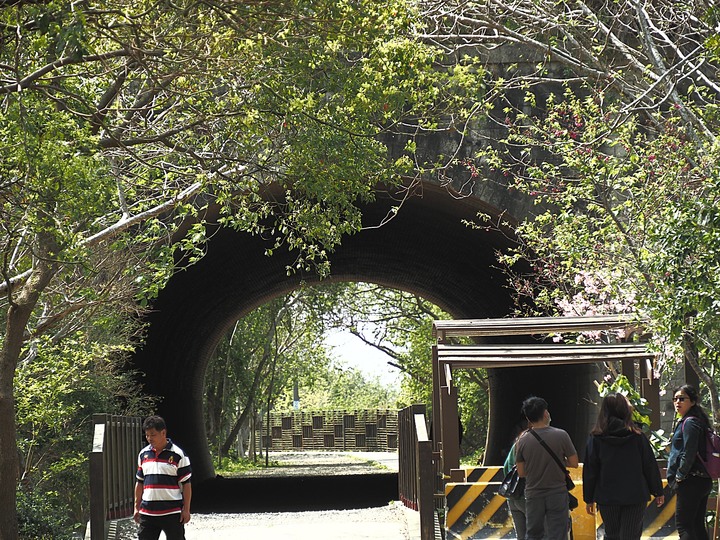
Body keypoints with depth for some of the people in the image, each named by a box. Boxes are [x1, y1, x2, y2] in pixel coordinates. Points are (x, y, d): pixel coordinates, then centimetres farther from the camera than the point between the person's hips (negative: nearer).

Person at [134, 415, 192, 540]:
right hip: (147, 512, 4)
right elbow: (139, 482, 16)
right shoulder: (143, 454, 9)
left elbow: (186, 484, -5)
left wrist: (186, 509, -9)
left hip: (172, 512, -4)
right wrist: (137, 507, 13)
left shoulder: (178, 455, -6)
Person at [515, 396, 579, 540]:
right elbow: (574, 463, -4)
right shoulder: (561, 435, -10)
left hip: (533, 494, 2)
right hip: (557, 494, -2)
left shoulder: (522, 441, -5)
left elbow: (521, 472, 0)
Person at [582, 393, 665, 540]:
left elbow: (589, 470, -1)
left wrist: (589, 499, 6)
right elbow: (650, 466, 2)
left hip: (606, 497, 1)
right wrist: (658, 492, 12)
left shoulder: (595, 438, -3)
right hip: (635, 496, 0)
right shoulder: (637, 436, -2)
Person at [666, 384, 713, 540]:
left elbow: (688, 454, -21)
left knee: (683, 526, -11)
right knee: (697, 526, 12)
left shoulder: (689, 423, -13)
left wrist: (679, 476, -13)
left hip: (691, 482, -10)